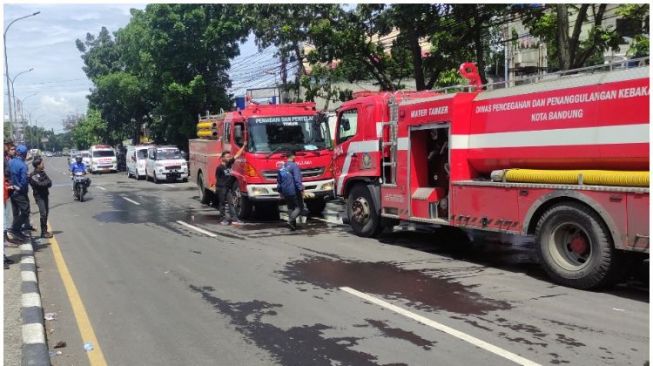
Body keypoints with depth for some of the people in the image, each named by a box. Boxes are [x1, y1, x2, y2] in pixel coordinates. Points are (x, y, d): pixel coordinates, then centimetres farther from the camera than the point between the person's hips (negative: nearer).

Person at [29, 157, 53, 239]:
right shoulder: (33, 175, -10)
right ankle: (43, 232, -6)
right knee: (43, 213, -10)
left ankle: (45, 230, 19)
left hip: (45, 195, 7)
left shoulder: (43, 173, 11)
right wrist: (47, 182, -7)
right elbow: (39, 184, -21)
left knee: (46, 212, 10)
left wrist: (44, 183, -15)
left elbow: (50, 183, 3)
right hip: (39, 196, -7)